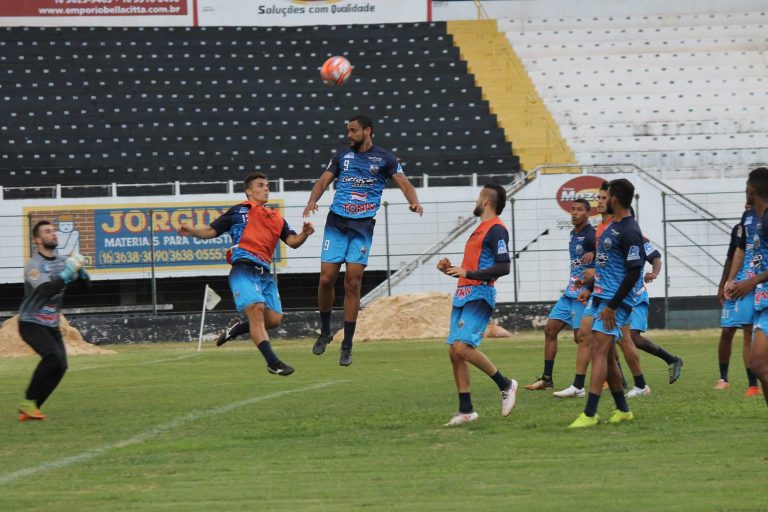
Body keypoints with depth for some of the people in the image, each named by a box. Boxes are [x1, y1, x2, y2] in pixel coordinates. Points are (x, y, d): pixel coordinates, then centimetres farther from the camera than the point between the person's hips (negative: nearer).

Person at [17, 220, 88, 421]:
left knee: (60, 366, -3)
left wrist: (79, 269, -14)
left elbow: (86, 283, 7)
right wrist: (68, 272, -33)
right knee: (52, 356, -28)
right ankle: (28, 401, -18)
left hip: (52, 325, 8)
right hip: (31, 324, -8)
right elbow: (46, 291, -32)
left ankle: (30, 408, 4)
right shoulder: (34, 265, -17)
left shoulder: (63, 260, 5)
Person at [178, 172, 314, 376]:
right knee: (256, 309, -22)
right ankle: (272, 362, -23)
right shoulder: (239, 211, 11)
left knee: (274, 319, -4)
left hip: (264, 273, 6)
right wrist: (192, 231, -9)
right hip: (244, 269, -6)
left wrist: (304, 234, -5)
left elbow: (292, 242, 16)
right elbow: (212, 231, 9)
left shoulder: (276, 217, 24)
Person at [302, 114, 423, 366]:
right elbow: (323, 181, 10)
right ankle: (325, 332, 17)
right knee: (326, 278, -6)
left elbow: (404, 184, -1)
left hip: (363, 225, -2)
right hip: (336, 222, 2)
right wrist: (312, 201, -11)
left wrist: (414, 202, -22)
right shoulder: (342, 156, 13)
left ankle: (347, 346, 2)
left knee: (352, 283, -5)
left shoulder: (384, 158, 5)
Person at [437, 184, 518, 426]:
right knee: (454, 352, 3)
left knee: (462, 347, -22)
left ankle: (505, 385, -5)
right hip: (463, 296, 10)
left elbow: (503, 267, -18)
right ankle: (465, 410, 7)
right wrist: (451, 269, 15)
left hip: (479, 296, -10)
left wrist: (467, 273, -21)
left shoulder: (496, 229, -8)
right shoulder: (479, 230, 23)